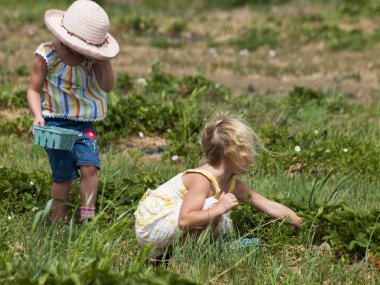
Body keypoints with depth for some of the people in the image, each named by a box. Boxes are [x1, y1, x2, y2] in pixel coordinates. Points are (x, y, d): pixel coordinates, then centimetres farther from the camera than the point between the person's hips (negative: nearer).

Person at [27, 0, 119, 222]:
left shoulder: (91, 57, 1)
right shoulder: (47, 55, -9)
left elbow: (108, 87, 3)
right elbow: (34, 89, -4)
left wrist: (104, 61, -11)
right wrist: (38, 116, -18)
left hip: (84, 123, 3)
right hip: (55, 124, -3)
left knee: (90, 166, -16)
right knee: (64, 175, -1)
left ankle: (87, 219, -8)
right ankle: (58, 222, 16)